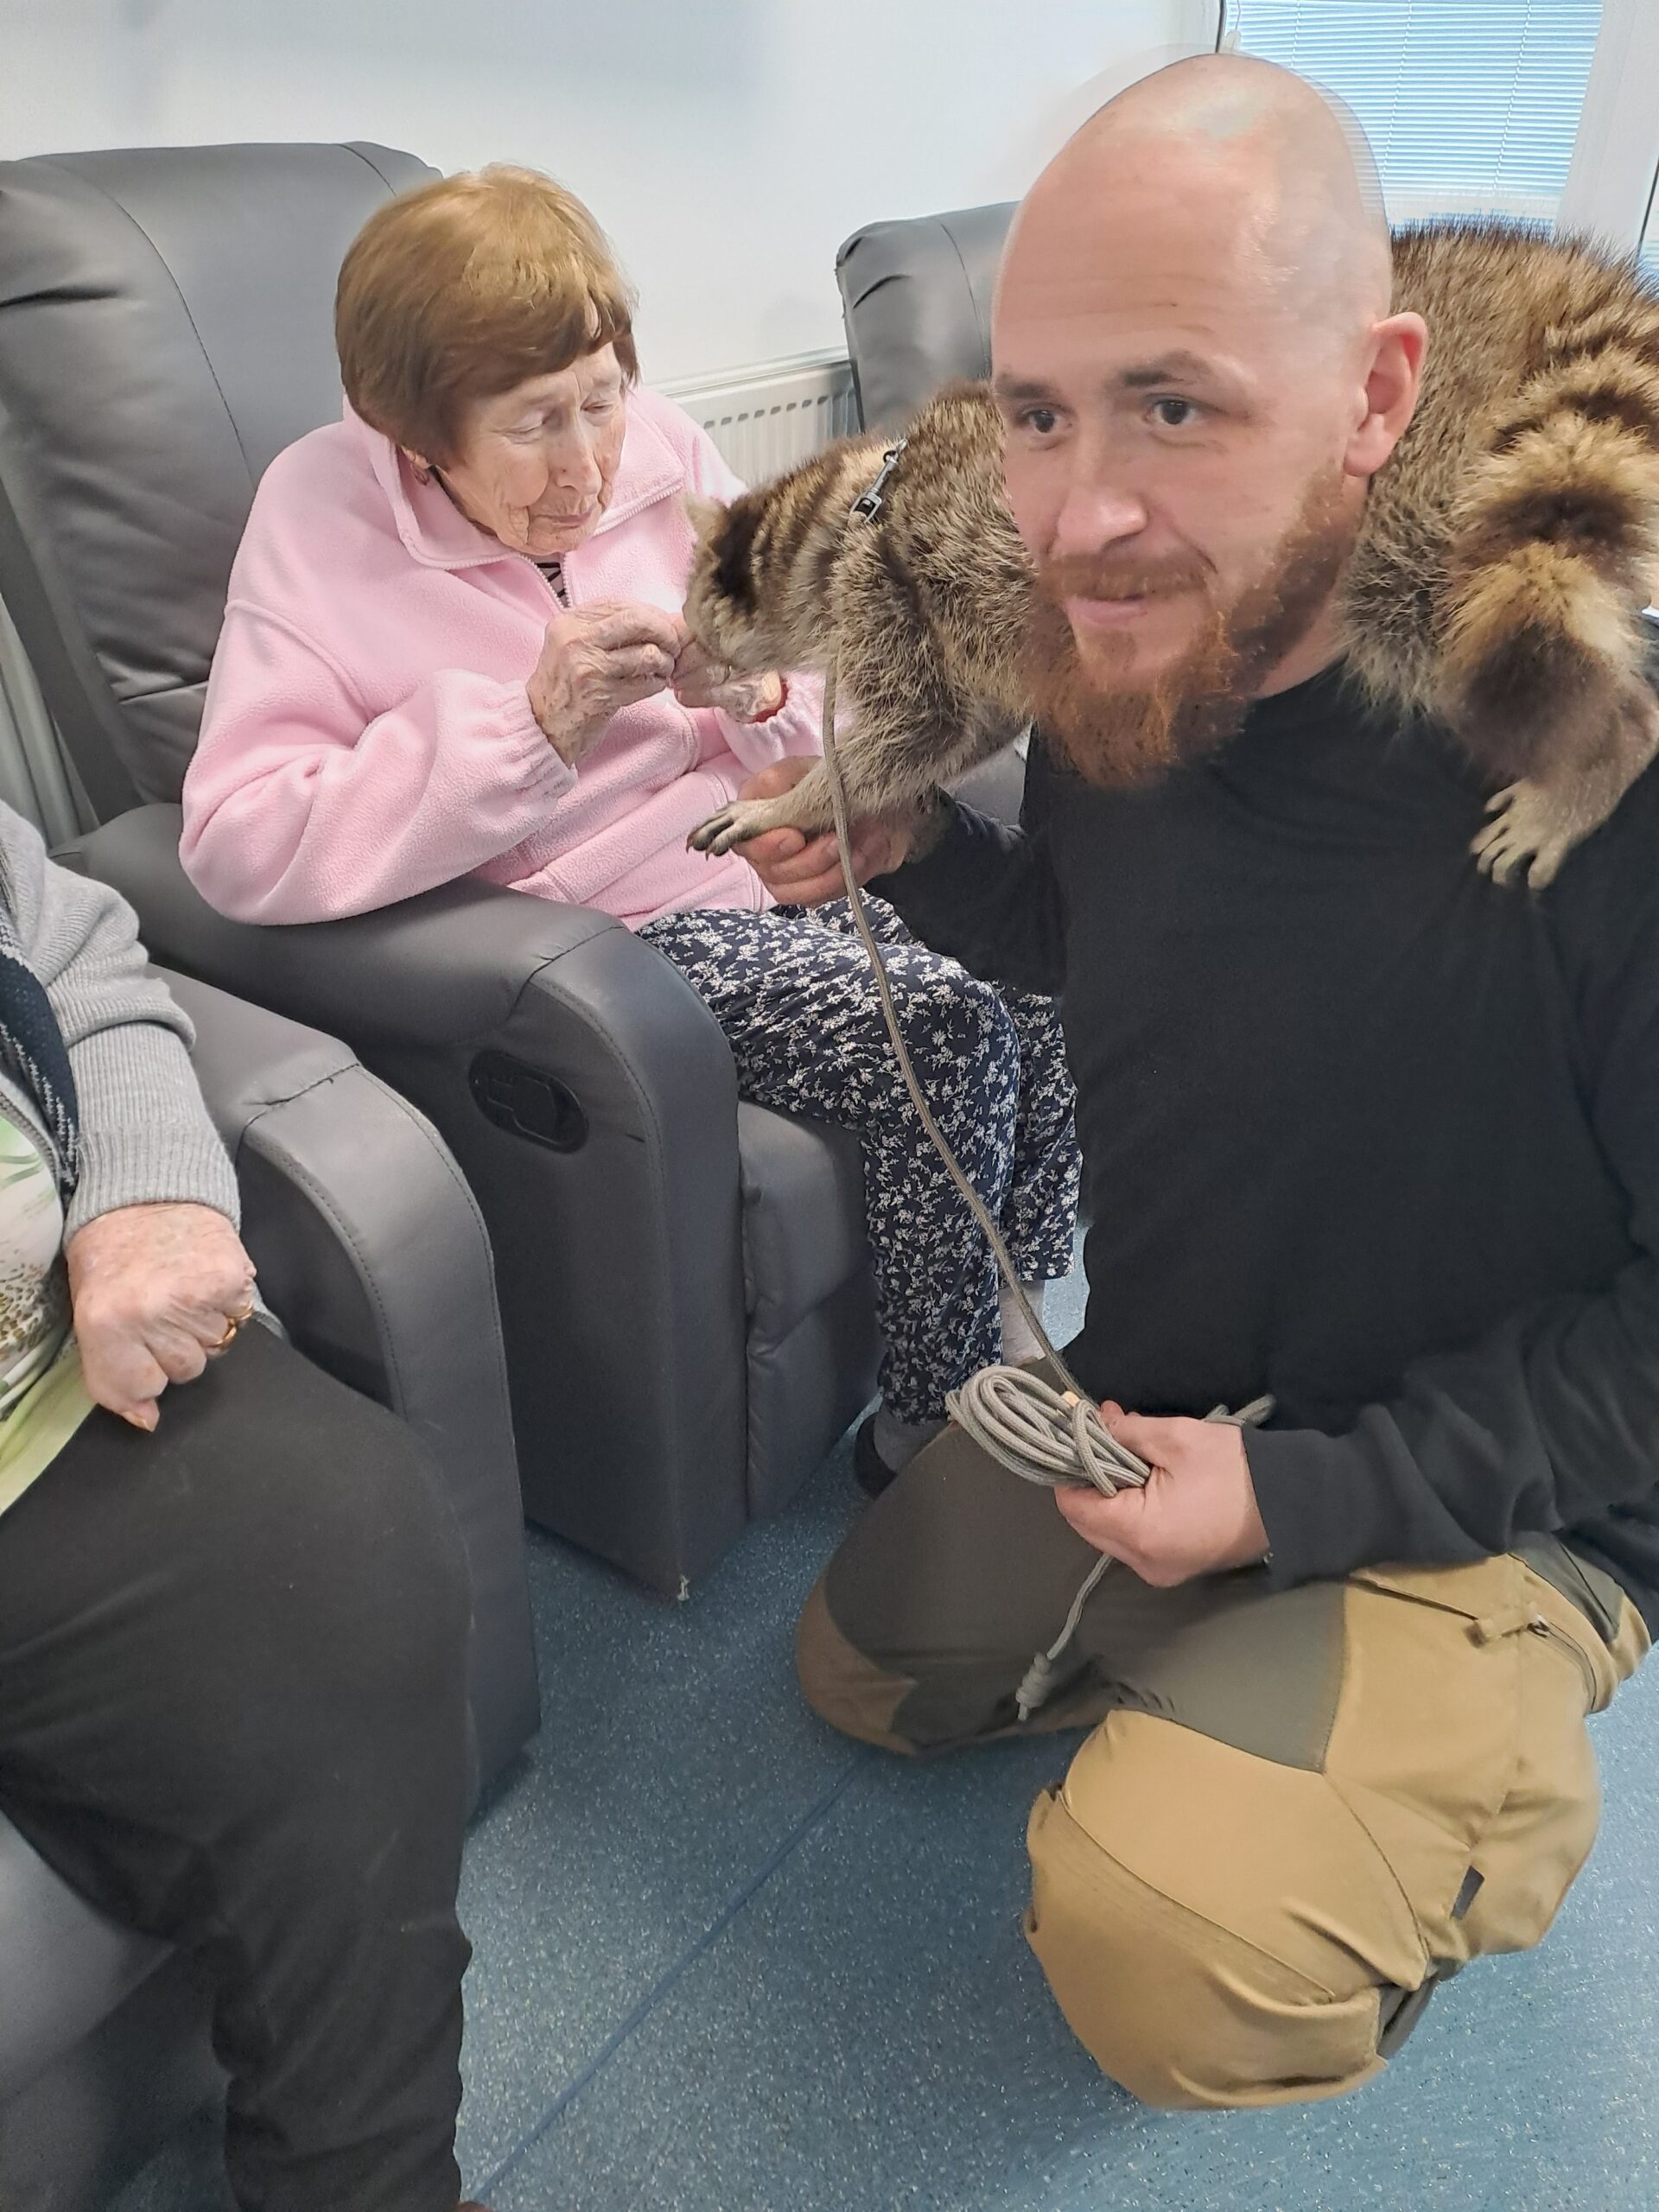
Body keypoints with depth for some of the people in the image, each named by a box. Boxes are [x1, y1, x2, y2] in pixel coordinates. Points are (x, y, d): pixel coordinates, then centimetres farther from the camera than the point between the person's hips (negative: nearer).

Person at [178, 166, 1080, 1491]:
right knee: (943, 1029, -24)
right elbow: (242, 846, -19)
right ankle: (934, 1426, -2)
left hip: (780, 848, 5)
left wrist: (757, 691, -13)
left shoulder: (659, 450, 6)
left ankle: (1021, 1323, 4)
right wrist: (535, 722, -24)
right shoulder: (323, 522, -5)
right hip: (612, 922, -5)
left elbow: (834, 713, 13)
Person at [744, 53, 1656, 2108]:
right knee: (864, 1670, 21)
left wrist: (1304, 1496, -25)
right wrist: (913, 857, -10)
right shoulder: (1118, 674, -13)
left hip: (1488, 1513, -6)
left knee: (1169, 1944, -28)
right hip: (1152, 1412, 7)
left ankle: (1490, 1810, 6)